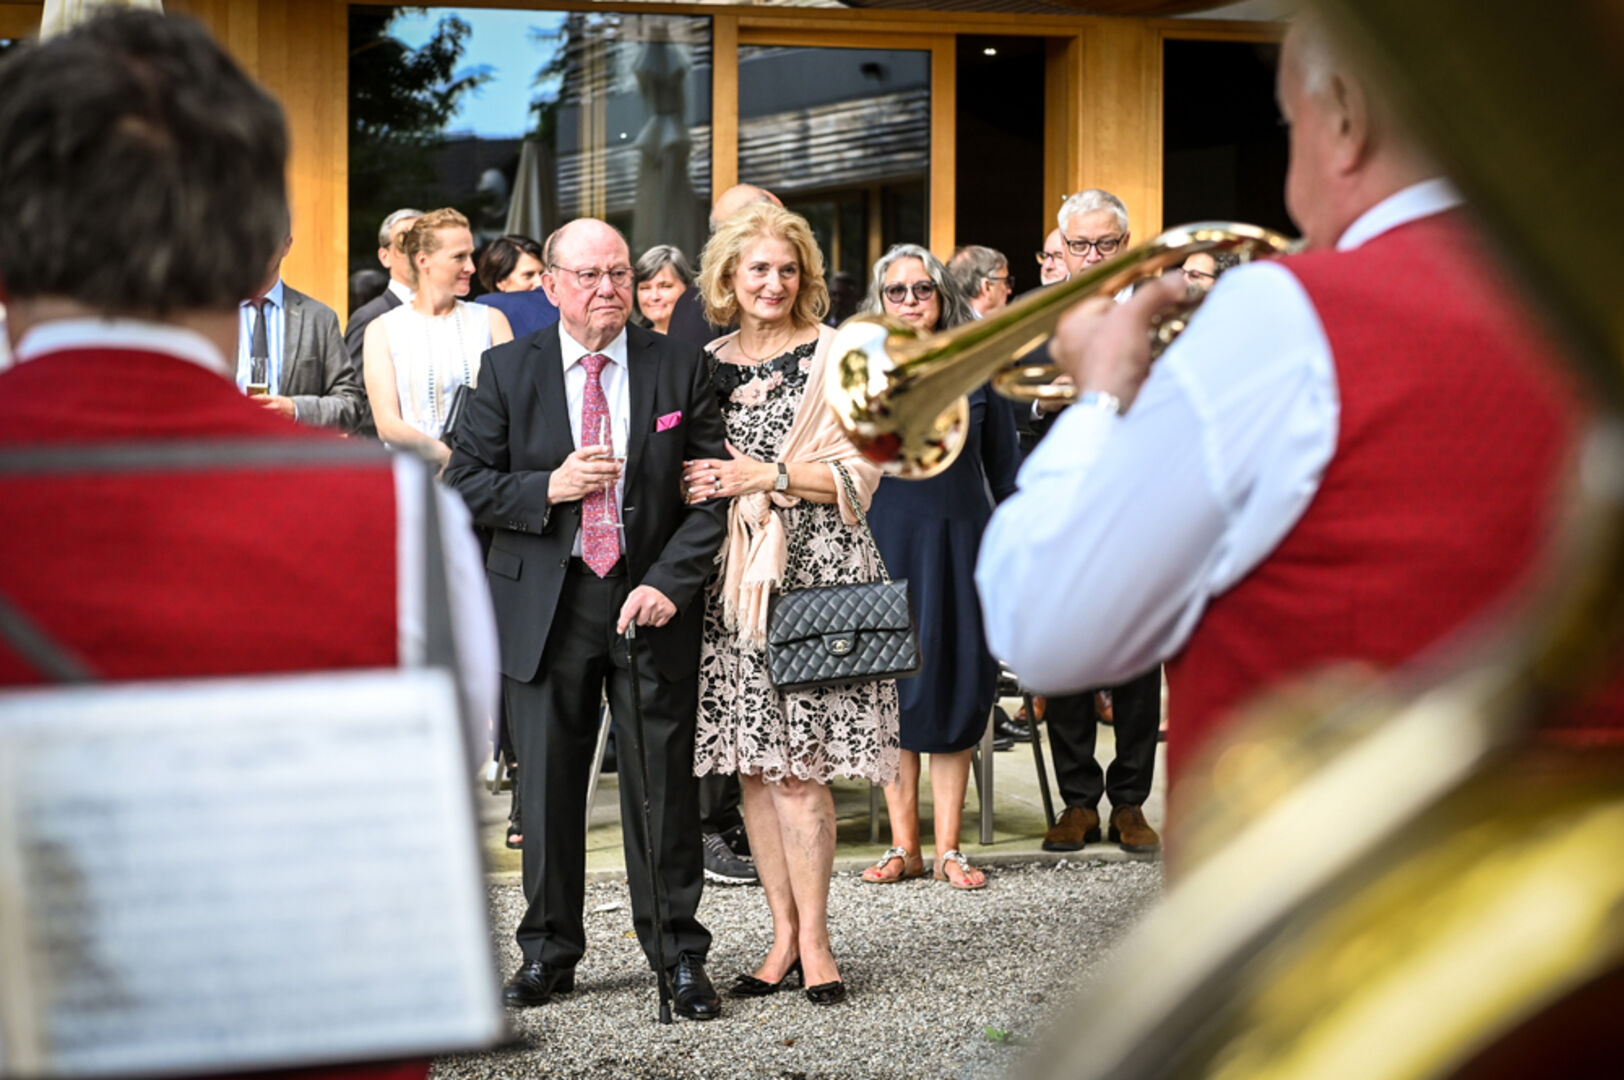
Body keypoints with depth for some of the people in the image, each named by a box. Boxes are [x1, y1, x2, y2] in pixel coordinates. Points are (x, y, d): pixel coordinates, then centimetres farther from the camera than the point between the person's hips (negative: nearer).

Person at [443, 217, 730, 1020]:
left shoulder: (679, 368, 2)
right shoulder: (509, 370, 3)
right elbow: (465, 480, 3)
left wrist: (667, 583, -12)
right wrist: (546, 489, -14)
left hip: (651, 600, -1)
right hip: (545, 601, 1)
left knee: (663, 782, 2)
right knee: (546, 781, 7)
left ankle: (679, 954, 13)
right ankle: (548, 951, 21)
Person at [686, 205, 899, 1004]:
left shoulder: (835, 355, 1)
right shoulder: (707, 363, 13)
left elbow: (858, 474, -4)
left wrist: (766, 476, -12)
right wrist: (707, 482, -2)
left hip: (812, 574, -4)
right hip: (731, 580, 4)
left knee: (798, 766, -7)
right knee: (753, 765, 4)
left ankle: (813, 937, 2)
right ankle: (784, 932, 11)